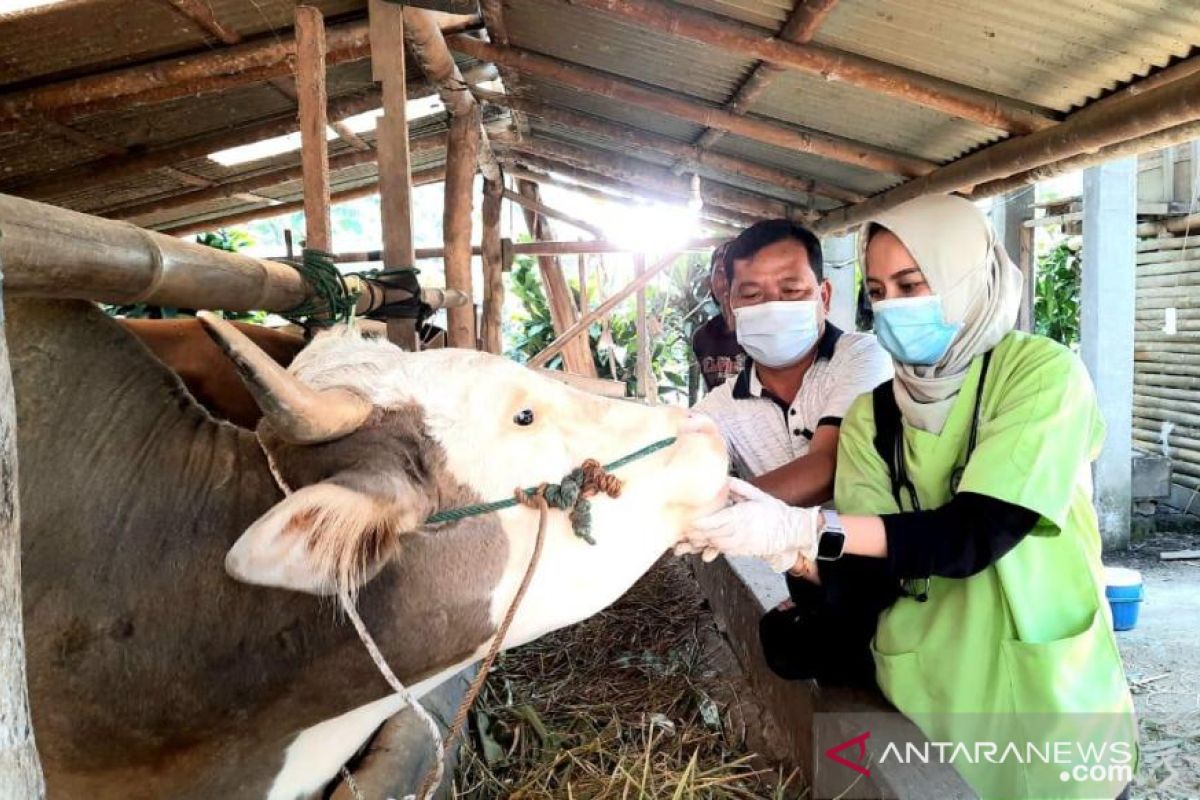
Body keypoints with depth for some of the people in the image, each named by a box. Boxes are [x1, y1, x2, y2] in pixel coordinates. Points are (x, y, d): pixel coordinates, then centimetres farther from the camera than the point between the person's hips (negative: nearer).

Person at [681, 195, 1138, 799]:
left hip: (1047, 695, -3)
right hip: (921, 696, 3)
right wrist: (792, 551, -26)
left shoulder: (1042, 373, -13)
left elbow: (972, 536, -24)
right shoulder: (869, 417, -1)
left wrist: (805, 527, -32)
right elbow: (872, 576, -7)